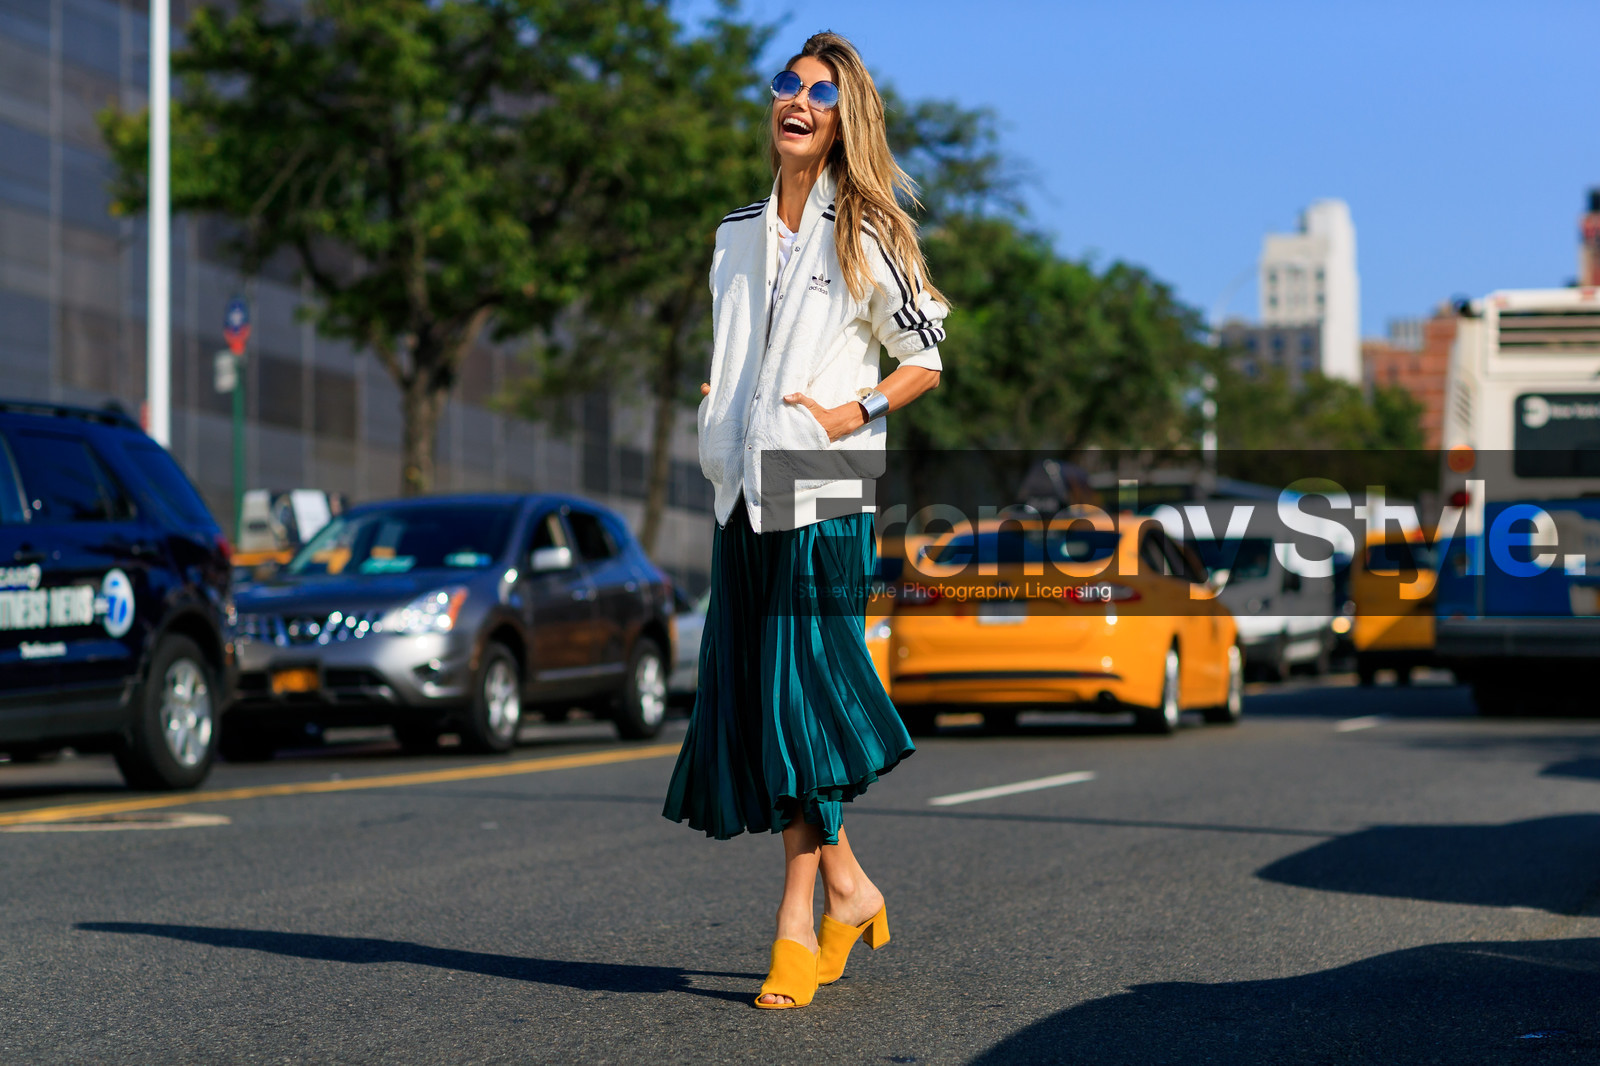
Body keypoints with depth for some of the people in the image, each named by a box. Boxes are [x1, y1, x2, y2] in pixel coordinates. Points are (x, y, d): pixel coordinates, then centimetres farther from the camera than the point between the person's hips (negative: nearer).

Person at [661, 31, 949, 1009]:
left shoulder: (865, 238, -2)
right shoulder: (738, 233, 15)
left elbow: (926, 360, 0)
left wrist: (853, 412, -14)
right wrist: (711, 413, 10)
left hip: (826, 495, -6)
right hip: (745, 492, 6)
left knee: (802, 694, -8)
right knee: (755, 696, 5)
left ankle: (800, 921, -2)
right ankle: (849, 889, 19)